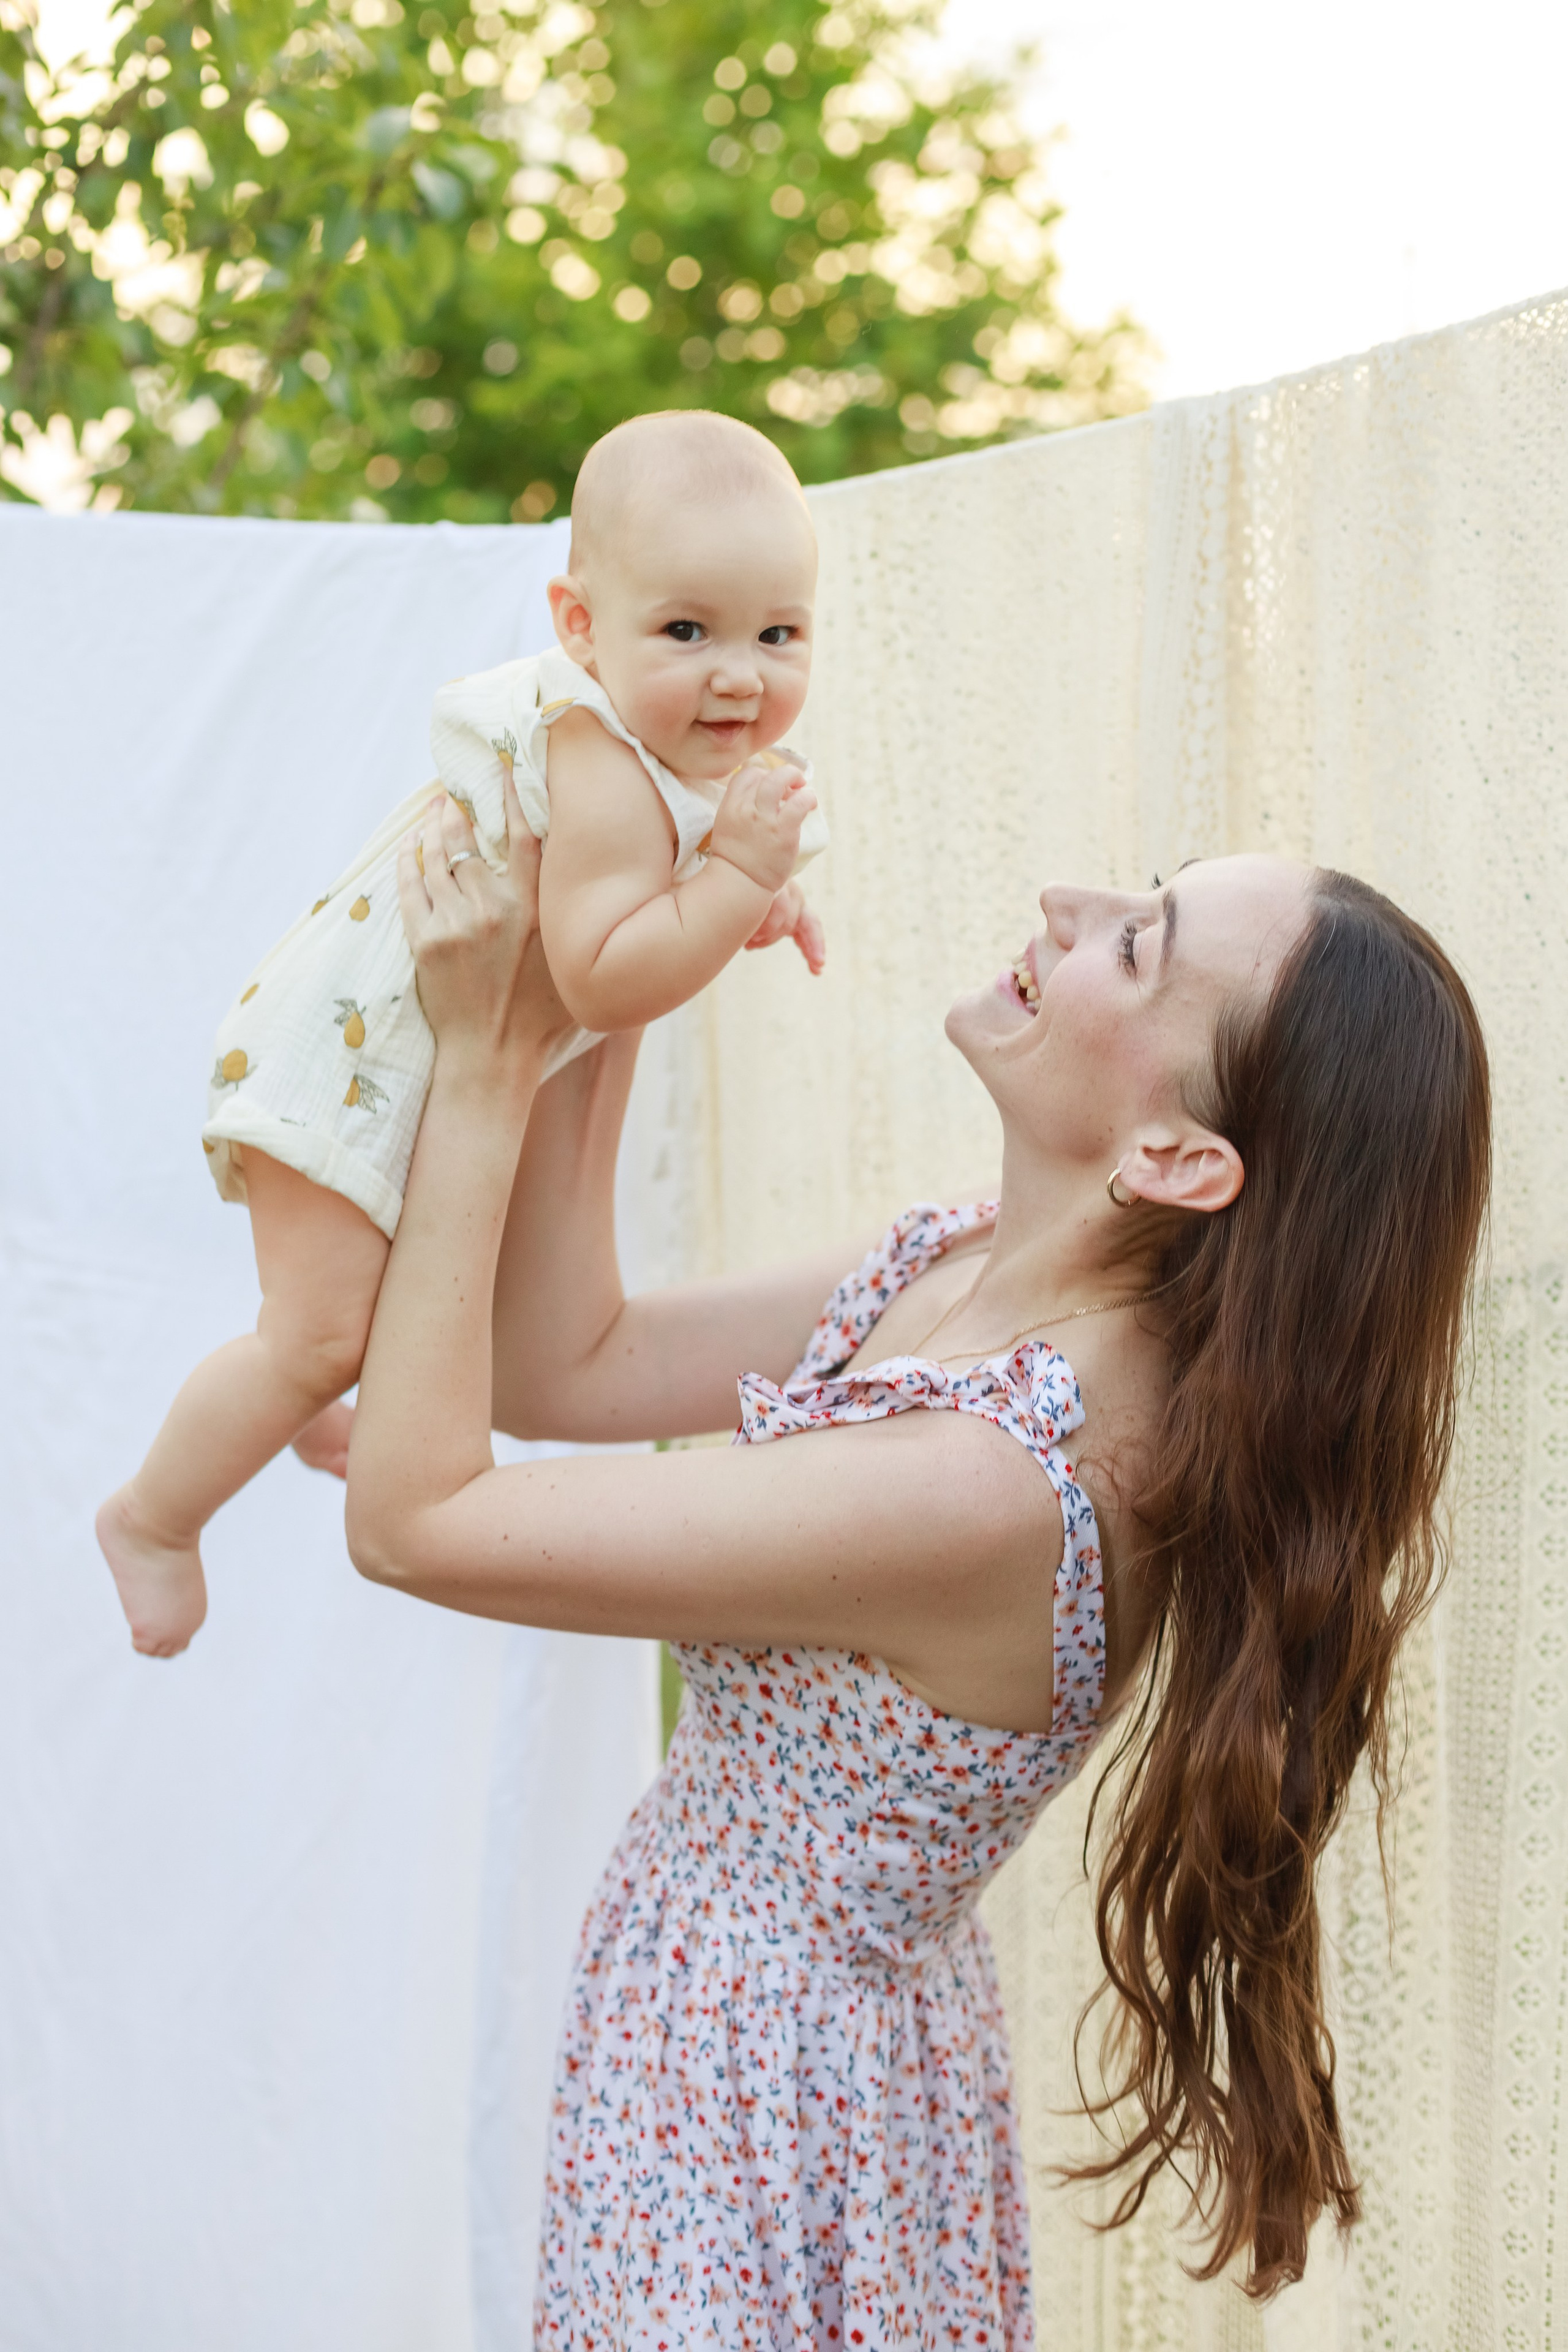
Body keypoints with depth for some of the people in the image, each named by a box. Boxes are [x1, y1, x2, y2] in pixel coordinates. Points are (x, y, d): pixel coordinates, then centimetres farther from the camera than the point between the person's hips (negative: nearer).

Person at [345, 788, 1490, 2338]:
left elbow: (411, 1516, -25)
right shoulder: (954, 1269, -7)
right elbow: (563, 1367, 2)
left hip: (759, 2112, -8)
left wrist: (486, 1053, -23)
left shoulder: (980, 1489, -34)